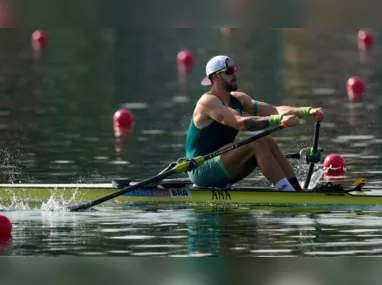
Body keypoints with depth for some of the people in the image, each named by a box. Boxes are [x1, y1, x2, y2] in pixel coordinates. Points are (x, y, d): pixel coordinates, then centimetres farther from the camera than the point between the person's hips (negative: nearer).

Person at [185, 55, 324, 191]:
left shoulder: (237, 99, 9)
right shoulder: (208, 102, -17)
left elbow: (274, 110, -1)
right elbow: (240, 123, -32)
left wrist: (308, 111, -16)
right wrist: (279, 119, -39)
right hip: (201, 170, -9)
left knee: (268, 142, -6)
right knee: (256, 144, -24)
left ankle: (298, 190, -13)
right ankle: (288, 191, -28)